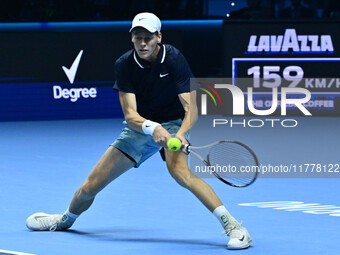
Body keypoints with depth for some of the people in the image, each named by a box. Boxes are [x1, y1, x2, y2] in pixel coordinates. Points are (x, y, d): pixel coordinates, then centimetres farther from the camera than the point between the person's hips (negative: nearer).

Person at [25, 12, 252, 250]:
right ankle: (65, 219, 37)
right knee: (90, 186, 3)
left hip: (172, 123, -3)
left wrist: (181, 134, -46)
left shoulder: (174, 59, -23)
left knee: (179, 169, -37)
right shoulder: (124, 65, -16)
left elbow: (191, 107, -25)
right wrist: (153, 128, -43)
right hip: (140, 126, 3)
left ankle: (232, 224, -38)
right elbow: (130, 115, -22)